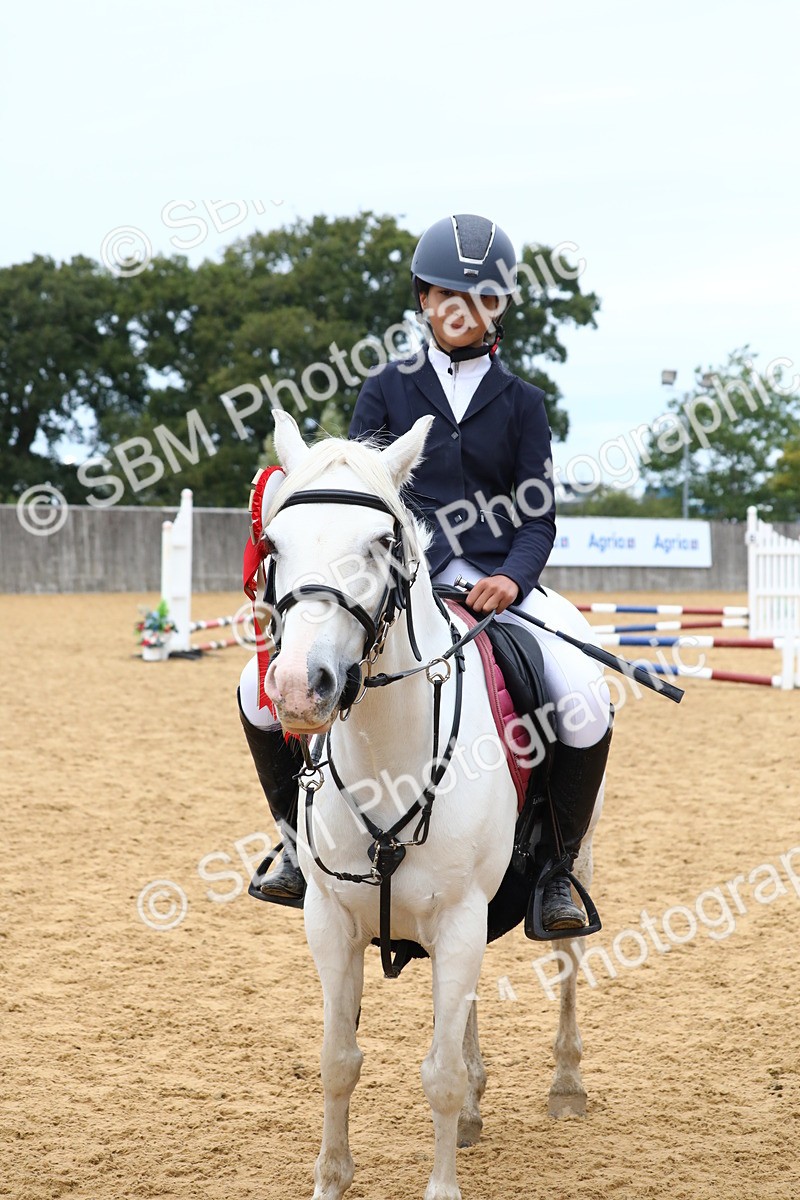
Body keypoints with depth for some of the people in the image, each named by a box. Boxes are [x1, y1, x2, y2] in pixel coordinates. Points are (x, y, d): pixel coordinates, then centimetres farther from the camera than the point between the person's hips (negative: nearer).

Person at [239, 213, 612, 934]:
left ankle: (557, 867, -4)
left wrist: (512, 578, -17)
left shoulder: (521, 402, 11)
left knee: (587, 704, -25)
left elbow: (538, 517, 5)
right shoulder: (387, 389, 11)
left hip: (501, 578, 0)